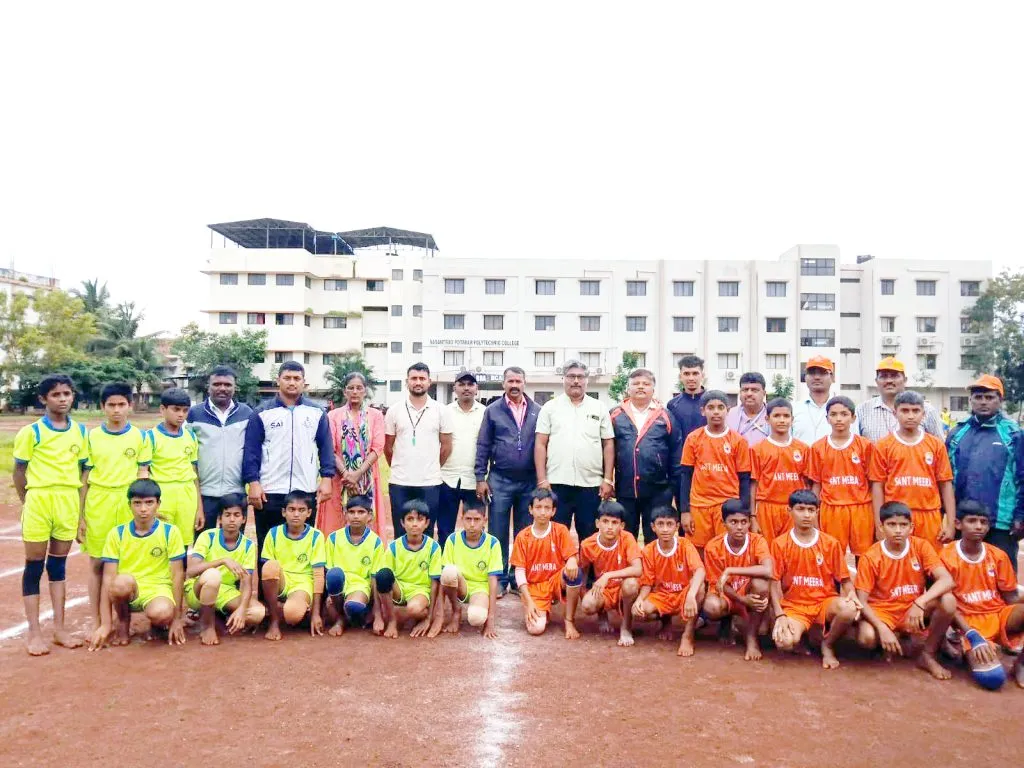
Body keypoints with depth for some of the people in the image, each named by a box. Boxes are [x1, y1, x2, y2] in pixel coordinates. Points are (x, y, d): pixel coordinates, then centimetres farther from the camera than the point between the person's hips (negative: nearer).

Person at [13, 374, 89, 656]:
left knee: (58, 564, 12)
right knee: (34, 565, 4)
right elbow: (19, 471, 0)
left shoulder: (80, 431, 6)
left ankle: (59, 628, 20)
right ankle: (34, 633, 11)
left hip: (69, 502, 3)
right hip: (39, 499, -3)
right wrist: (27, 503, 0)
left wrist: (81, 507, 7)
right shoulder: (31, 432, -5)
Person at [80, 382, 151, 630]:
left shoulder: (140, 437, 3)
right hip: (98, 503, 0)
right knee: (97, 562, 6)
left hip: (129, 503, 0)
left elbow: (143, 474, 5)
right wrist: (80, 515, 2)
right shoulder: (91, 436, 3)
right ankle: (96, 622, 17)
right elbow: (84, 477, 5)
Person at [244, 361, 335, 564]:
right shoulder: (262, 412, 3)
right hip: (269, 492, -1)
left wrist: (327, 478, -3)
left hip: (306, 491, 1)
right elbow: (251, 450, 0)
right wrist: (253, 482, -9)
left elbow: (326, 447, 7)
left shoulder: (317, 412, 8)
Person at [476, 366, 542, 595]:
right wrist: (480, 477, -3)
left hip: (529, 481, 1)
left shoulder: (537, 411, 5)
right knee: (498, 534, 4)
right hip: (500, 480, -1)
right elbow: (483, 446, 2)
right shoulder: (492, 410, 3)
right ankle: (499, 579, 14)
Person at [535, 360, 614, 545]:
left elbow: (608, 445, 8)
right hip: (557, 483, -1)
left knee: (589, 536, 7)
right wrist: (542, 479, -4)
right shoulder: (550, 408, 6)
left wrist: (607, 479, 1)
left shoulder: (599, 408, 8)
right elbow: (540, 445, 3)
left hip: (591, 484, 1)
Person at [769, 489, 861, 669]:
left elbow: (844, 579, 3)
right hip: (794, 605, -1)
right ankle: (801, 631, 9)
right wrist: (779, 615, -15)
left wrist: (851, 594, -20)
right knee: (785, 642, -32)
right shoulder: (780, 544, -2)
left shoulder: (831, 543, 1)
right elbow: (775, 582, -3)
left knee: (849, 609, -35)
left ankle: (827, 645, -2)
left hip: (825, 602, 1)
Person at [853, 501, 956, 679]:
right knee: (867, 637, -34)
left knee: (947, 600, -27)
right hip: (881, 611, -2)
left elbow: (947, 580, -21)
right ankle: (889, 642, 7)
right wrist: (883, 628, -29)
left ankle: (928, 655, -6)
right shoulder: (871, 557, -14)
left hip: (914, 608, 2)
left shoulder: (921, 546, -9)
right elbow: (861, 601, -14)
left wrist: (920, 603, -36)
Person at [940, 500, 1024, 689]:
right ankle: (969, 646, 7)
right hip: (969, 621, -4)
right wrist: (972, 635, -21)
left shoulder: (998, 556, 4)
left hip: (999, 615, 4)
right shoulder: (946, 556, -9)